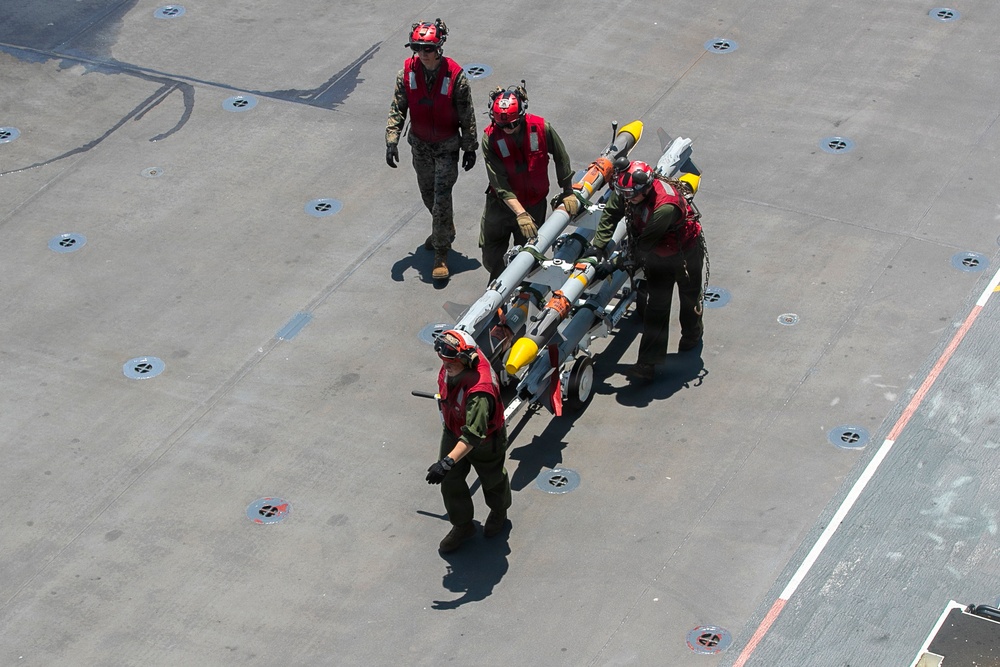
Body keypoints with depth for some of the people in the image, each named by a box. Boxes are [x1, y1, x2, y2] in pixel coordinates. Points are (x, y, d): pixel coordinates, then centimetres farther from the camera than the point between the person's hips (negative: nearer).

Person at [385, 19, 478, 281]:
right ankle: (444, 230, 47)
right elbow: (397, 109, -4)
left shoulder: (455, 75, -20)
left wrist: (470, 148, -4)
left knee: (442, 196, -9)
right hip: (420, 144, 4)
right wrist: (392, 140, -13)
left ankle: (441, 253, 0)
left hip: (447, 146, -4)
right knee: (428, 193, 19)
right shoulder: (407, 73, -11)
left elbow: (467, 116, -10)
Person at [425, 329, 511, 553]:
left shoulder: (479, 391, -46)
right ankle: (462, 526, 36)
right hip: (453, 432, 6)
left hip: (485, 440, -6)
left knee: (491, 478, 23)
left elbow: (473, 435, -47)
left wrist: (447, 463, -53)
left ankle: (499, 511, 54)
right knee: (451, 483, 14)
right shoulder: (451, 367, -22)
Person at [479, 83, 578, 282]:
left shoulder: (541, 128, -19)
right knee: (491, 257, 8)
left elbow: (561, 159, -1)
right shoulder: (490, 137, -21)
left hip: (534, 205, 0)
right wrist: (520, 213, -30)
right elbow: (499, 183, -23)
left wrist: (568, 192, 8)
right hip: (501, 204, 0)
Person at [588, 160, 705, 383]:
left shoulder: (666, 206, -44)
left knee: (689, 297, 20)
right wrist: (598, 245, -21)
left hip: (686, 253, -5)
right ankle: (648, 362, 0)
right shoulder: (626, 191, -23)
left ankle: (692, 333, 51)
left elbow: (646, 242, -37)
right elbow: (610, 214, -11)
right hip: (659, 255, 5)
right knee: (656, 305, 1)